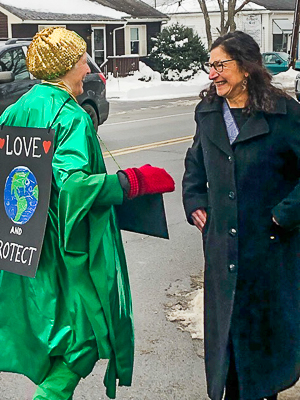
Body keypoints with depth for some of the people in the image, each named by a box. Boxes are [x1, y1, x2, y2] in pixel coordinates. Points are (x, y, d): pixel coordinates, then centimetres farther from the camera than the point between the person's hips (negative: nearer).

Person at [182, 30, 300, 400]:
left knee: (268, 323, 10)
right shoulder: (208, 113, 6)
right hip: (222, 241, 4)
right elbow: (195, 164, 21)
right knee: (225, 321, 12)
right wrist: (194, 202, 8)